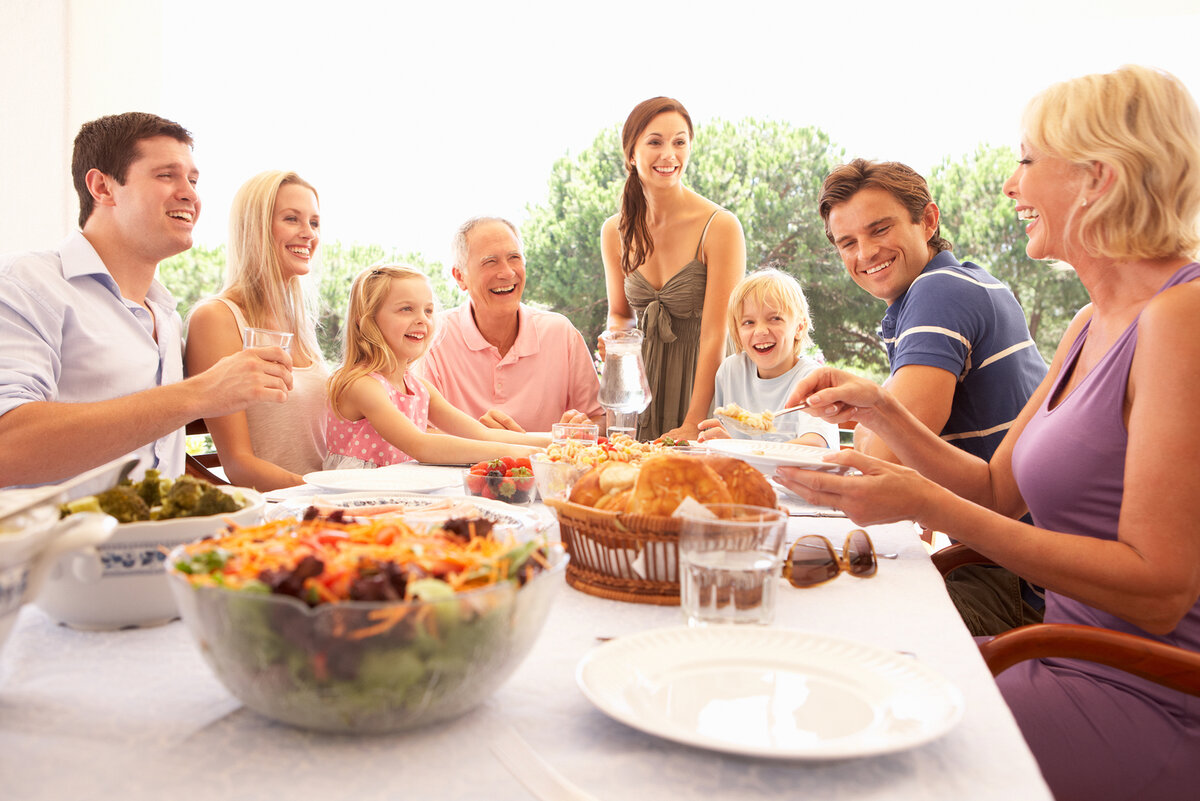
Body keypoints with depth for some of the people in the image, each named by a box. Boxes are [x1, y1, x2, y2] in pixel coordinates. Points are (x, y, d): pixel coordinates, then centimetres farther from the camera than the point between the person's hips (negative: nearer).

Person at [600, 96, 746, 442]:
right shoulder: (615, 231, 1)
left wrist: (693, 425, -20)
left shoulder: (720, 226, -14)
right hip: (642, 380, 4)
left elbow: (716, 335, -16)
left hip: (700, 376, -4)